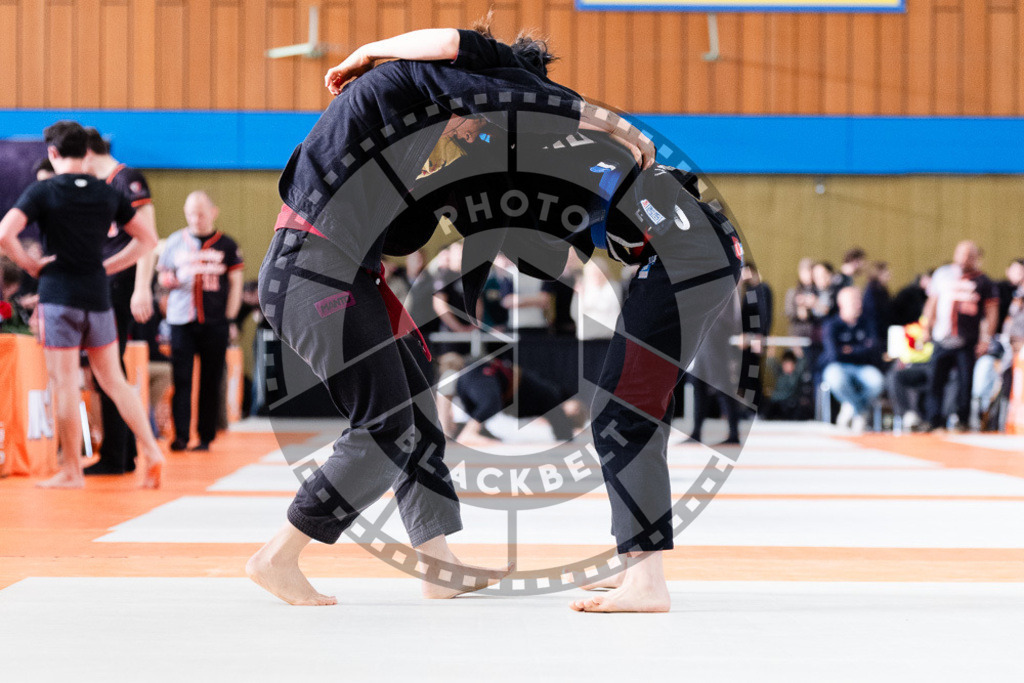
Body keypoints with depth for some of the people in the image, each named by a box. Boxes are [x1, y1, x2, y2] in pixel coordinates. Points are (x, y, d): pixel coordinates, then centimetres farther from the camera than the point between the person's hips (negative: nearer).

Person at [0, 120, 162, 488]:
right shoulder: (108, 193, 7)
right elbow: (147, 239, 12)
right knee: (114, 380, 13)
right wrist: (108, 266, 12)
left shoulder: (42, 191, -6)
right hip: (98, 296, 4)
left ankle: (71, 471, 5)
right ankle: (152, 451, 5)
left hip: (58, 296, -4)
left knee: (64, 385, 1)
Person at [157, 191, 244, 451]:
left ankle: (205, 437, 8)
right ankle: (180, 435, -5)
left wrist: (230, 319, 2)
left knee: (211, 381, 2)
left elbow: (235, 284, 9)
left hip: (214, 323, -1)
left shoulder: (226, 245, 6)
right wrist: (172, 280, -8)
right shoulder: (175, 242, 10)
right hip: (181, 320, 1)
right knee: (181, 379, -5)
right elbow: (162, 276, 16)